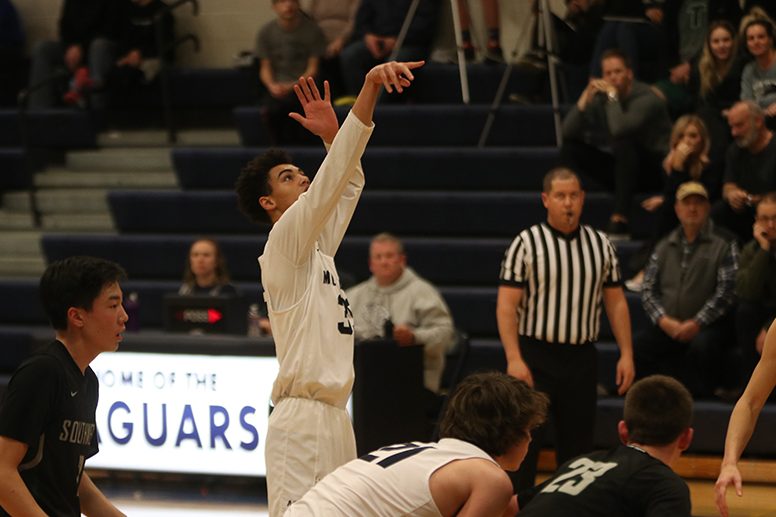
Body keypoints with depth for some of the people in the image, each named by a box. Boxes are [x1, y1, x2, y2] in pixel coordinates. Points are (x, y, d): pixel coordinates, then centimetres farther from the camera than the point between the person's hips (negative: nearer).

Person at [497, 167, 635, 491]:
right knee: (525, 444, -5)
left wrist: (626, 354, 3)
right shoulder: (526, 244, -5)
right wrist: (514, 359, -18)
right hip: (535, 355, -4)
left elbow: (616, 302, 11)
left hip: (581, 358, 4)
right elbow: (506, 305, -9)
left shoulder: (600, 244, 7)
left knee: (577, 445, 9)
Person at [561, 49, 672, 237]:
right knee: (570, 148, -6)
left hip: (656, 168, -6)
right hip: (624, 166, 6)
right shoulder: (600, 98, -1)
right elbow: (568, 132, -7)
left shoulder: (646, 98, -18)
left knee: (623, 142, -35)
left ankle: (620, 220, -38)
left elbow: (619, 129, -37)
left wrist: (612, 95, -24)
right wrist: (586, 97, -16)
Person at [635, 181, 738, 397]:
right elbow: (648, 289, 11)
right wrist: (663, 320, -7)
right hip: (668, 326, 4)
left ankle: (701, 394, -16)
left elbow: (727, 290, -8)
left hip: (707, 325, -4)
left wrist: (696, 323, -15)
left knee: (702, 345, -36)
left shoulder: (724, 243, 1)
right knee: (638, 345, -22)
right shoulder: (664, 247, 16)